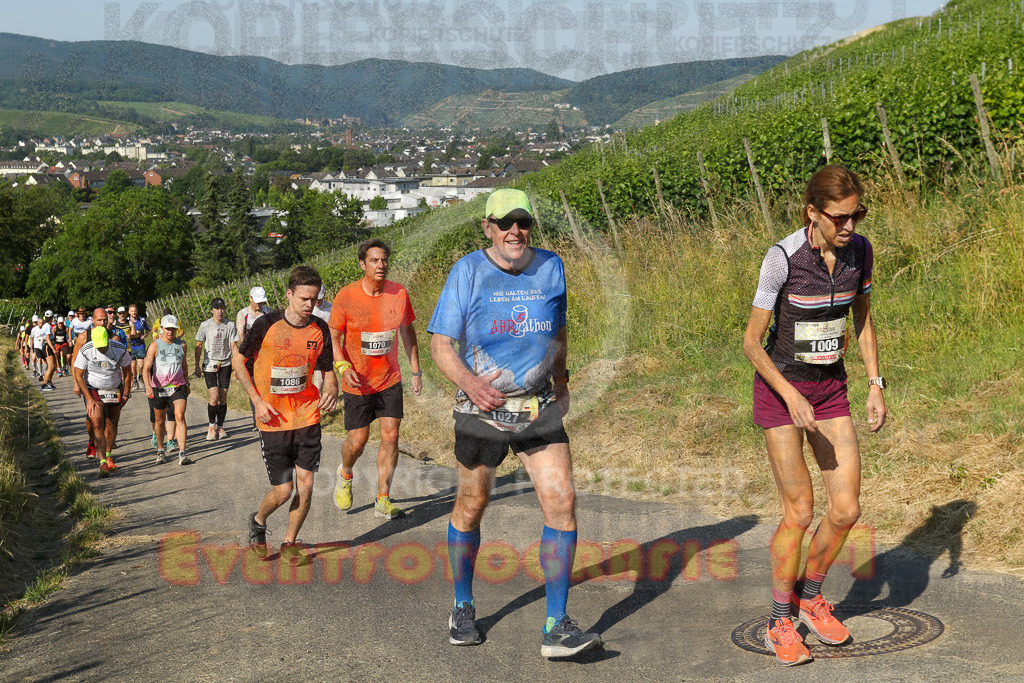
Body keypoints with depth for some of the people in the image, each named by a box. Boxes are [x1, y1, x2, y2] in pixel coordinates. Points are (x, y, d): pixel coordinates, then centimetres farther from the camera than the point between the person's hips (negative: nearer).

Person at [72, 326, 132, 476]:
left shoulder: (120, 349, -14)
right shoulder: (85, 351, -17)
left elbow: (127, 372, 1)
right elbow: (78, 375, -10)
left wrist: (126, 394, 3)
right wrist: (89, 399, -14)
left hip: (114, 390, 2)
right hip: (93, 390, -2)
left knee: (112, 423, 6)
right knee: (97, 424, -14)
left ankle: (108, 456, 25)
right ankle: (103, 462, -19)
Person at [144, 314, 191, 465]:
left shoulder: (181, 345, 5)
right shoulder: (155, 346, -6)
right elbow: (146, 368, -13)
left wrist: (186, 383, 26)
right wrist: (148, 386, -27)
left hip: (178, 387, 1)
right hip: (159, 389, -1)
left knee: (180, 417, -15)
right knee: (160, 420, 12)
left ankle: (182, 453, -19)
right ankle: (160, 450, 32)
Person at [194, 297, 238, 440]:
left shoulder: (230, 325, 0)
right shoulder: (205, 325, -3)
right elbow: (198, 346, 5)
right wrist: (197, 366, 4)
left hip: (225, 364, 2)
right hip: (209, 364, -2)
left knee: (223, 397, 2)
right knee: (214, 397, -11)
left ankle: (220, 427, 15)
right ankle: (212, 427, 5)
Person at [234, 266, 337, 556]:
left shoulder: (320, 329, 0)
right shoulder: (266, 324, -10)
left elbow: (328, 369, 12)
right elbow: (239, 360, 1)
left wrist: (331, 389, -11)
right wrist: (257, 400, -7)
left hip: (307, 416, 3)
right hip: (273, 420, -3)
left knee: (305, 484, -1)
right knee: (283, 490, -2)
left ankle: (289, 543, 19)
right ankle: (257, 522, 30)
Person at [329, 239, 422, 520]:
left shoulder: (399, 293, -3)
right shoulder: (346, 296, -12)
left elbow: (407, 332, 10)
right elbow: (333, 337, -4)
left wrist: (416, 371, 10)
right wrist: (343, 367, -20)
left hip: (390, 380, 2)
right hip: (358, 381, -2)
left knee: (390, 436, -4)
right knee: (358, 439, 2)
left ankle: (383, 502, 4)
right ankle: (345, 474, 37)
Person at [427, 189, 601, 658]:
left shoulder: (551, 267, 6)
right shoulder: (468, 271, -5)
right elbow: (440, 342, -7)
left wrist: (561, 381, 26)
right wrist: (467, 381, -24)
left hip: (539, 408, 2)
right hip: (481, 408, -2)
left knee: (561, 499, -11)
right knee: (471, 505, 9)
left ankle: (556, 629, -7)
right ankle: (463, 608, 32)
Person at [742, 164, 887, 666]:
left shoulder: (860, 250, -5)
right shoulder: (782, 257, -21)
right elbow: (751, 342, -16)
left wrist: (875, 386, 3)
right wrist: (792, 398, -25)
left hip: (830, 388, 5)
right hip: (780, 388, -5)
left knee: (847, 509, 0)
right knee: (799, 511, -9)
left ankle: (810, 598, 25)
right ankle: (780, 623, 10)